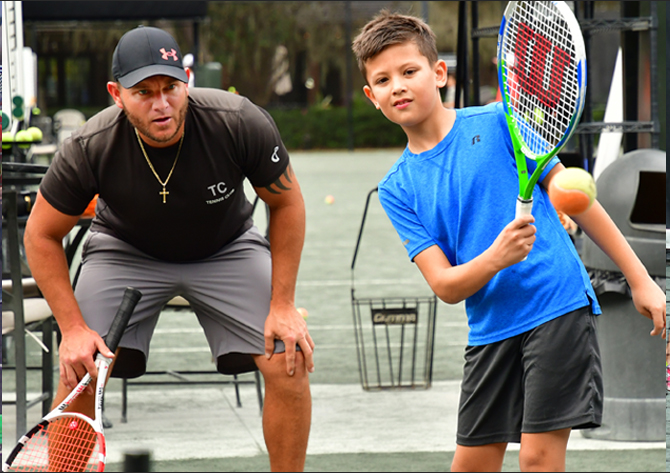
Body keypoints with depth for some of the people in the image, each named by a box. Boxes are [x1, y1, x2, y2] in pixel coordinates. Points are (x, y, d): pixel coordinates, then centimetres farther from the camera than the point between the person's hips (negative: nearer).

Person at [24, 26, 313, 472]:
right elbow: (42, 235, -13)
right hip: (125, 249, 0)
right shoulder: (90, 149, -29)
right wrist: (73, 327, -19)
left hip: (227, 247, 0)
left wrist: (283, 305, -15)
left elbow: (287, 203, -13)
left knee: (289, 363, -16)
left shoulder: (242, 123, -31)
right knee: (79, 371, -18)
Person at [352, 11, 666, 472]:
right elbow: (445, 286, -3)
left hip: (558, 308, -4)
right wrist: (496, 257, -25)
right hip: (490, 328, 4)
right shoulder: (397, 190, 5)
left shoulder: (497, 123, -3)